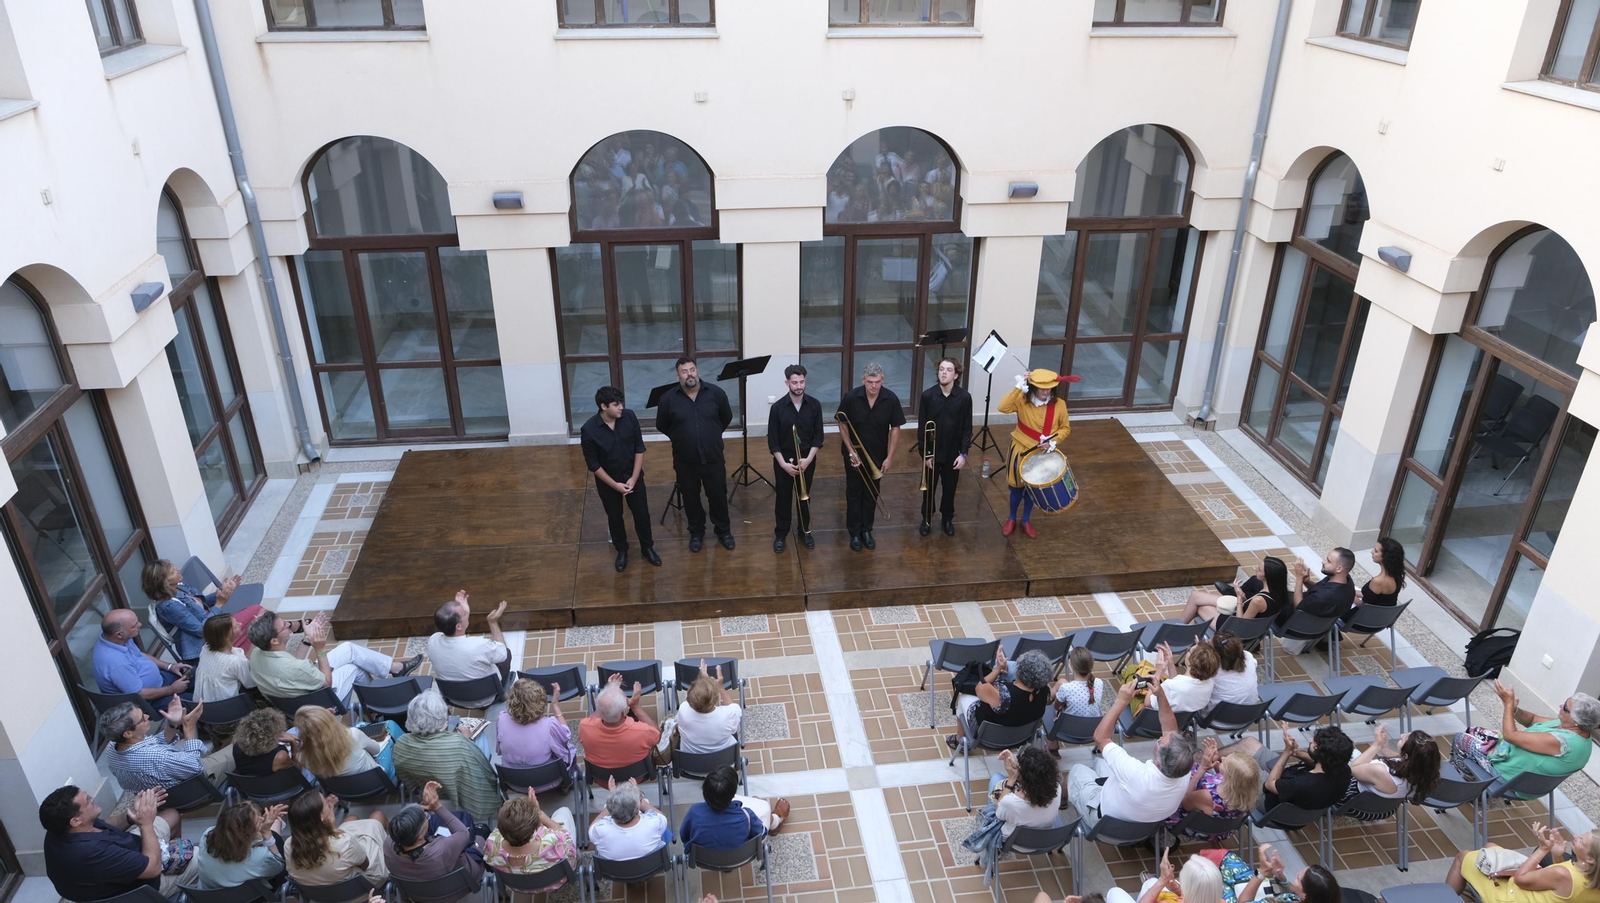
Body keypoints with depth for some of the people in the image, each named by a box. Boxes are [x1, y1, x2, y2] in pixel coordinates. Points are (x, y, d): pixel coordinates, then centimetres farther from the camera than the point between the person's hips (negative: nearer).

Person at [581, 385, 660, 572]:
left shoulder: (629, 417, -17)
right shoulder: (589, 430, -25)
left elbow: (639, 448, -8)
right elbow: (593, 464, -16)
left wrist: (634, 478, -12)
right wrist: (615, 485, -16)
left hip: (633, 476, 2)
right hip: (607, 481, -2)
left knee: (642, 513, 12)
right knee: (614, 517, 15)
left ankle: (647, 547, 35)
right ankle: (622, 551, 38)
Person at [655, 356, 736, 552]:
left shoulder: (716, 393, -8)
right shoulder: (668, 399, -10)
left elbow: (726, 418, 9)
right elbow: (661, 426, 6)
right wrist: (681, 438, 10)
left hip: (713, 458, 0)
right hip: (685, 461, 0)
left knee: (718, 495, 14)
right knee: (690, 498, 15)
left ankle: (724, 531, 34)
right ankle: (696, 533, 35)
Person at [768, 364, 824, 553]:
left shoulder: (814, 405, -7)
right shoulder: (778, 407, -12)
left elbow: (818, 435, -3)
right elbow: (772, 440, -9)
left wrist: (808, 459, -13)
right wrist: (783, 463, -15)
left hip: (807, 460, 1)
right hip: (784, 461, -1)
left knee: (804, 497, 15)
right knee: (783, 499, 10)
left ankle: (804, 531, 32)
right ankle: (781, 534, 24)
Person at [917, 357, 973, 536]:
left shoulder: (965, 397, -11)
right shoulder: (927, 395, -13)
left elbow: (967, 428, -5)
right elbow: (922, 427, -8)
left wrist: (963, 453, -8)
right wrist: (924, 453, -9)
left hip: (953, 453, 0)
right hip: (932, 452, 0)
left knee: (949, 488, 16)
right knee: (929, 488, 15)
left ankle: (947, 519, 37)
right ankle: (927, 519, 35)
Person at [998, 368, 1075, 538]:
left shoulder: (1059, 404, -11)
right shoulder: (1022, 400, -17)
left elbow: (1065, 428, -1)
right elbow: (1003, 407, -34)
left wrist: (1053, 440, -19)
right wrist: (1019, 388, -38)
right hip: (1021, 450, -2)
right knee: (1017, 487, 12)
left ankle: (1026, 521, 36)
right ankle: (1011, 519, 34)